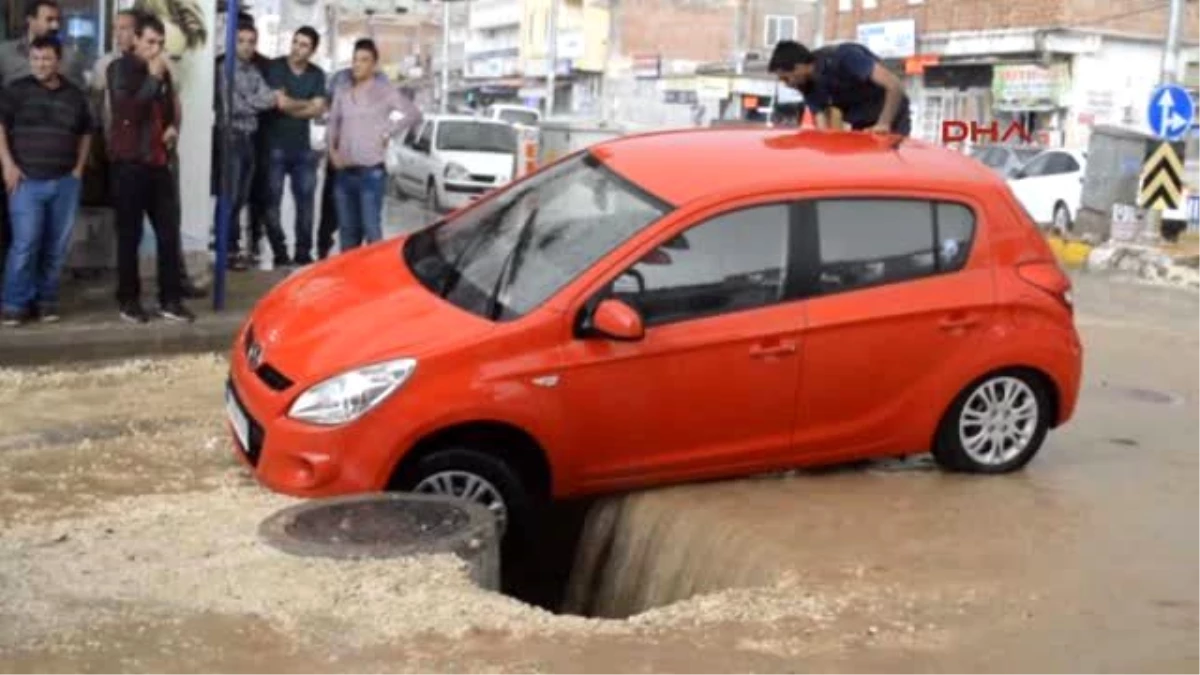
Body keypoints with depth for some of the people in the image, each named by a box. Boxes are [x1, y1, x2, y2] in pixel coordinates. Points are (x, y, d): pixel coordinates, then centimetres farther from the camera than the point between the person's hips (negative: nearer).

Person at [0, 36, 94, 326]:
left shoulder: (75, 95, 10)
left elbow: (85, 133, 19)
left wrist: (79, 167, 9)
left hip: (65, 182, 3)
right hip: (27, 180, -3)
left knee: (57, 245, 5)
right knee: (25, 243, -9)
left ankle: (46, 299, 16)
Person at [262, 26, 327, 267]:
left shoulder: (317, 75, 8)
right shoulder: (275, 68, -5)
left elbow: (319, 110, -3)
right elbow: (281, 102, -15)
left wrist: (290, 106, -11)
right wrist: (307, 104, -3)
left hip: (303, 147, 4)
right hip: (276, 146, -4)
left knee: (305, 202, 4)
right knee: (273, 202, -2)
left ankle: (303, 254, 13)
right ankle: (280, 254, 5)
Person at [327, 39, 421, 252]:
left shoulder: (384, 91, -2)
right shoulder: (343, 95, 12)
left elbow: (414, 115, -7)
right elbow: (333, 124, 22)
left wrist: (387, 133, -9)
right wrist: (332, 150, 8)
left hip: (371, 172, -5)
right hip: (345, 173, 5)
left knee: (371, 229, -8)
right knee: (347, 230, 11)